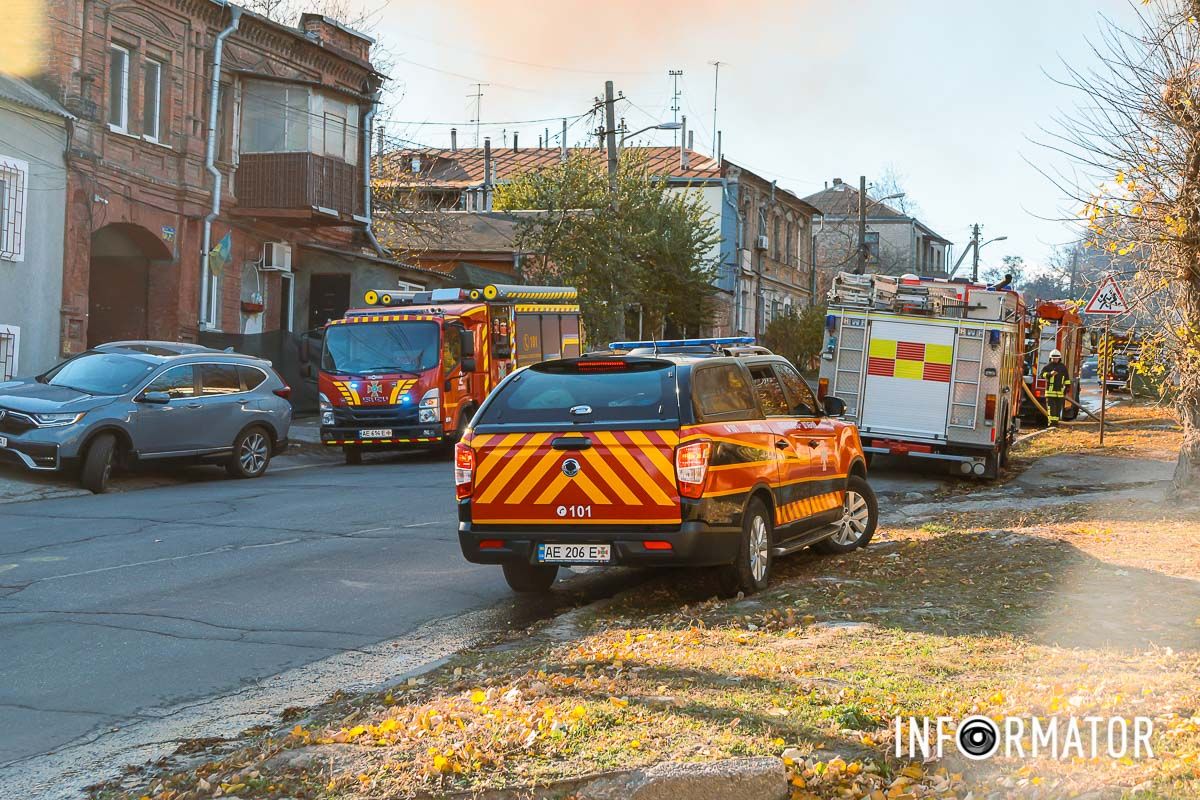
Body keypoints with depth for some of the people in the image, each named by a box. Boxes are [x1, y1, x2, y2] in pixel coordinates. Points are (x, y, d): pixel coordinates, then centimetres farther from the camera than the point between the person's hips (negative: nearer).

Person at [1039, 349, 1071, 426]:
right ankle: (1052, 424, -12)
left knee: (1058, 408, 6)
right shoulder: (1047, 367, -1)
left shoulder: (1063, 367, 11)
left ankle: (1056, 423, 13)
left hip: (1060, 392, 4)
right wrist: (1050, 374, -28)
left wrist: (1067, 387, 13)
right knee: (1051, 408, -10)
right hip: (1050, 392, -4)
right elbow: (1041, 375, -14)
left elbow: (1067, 378, 18)